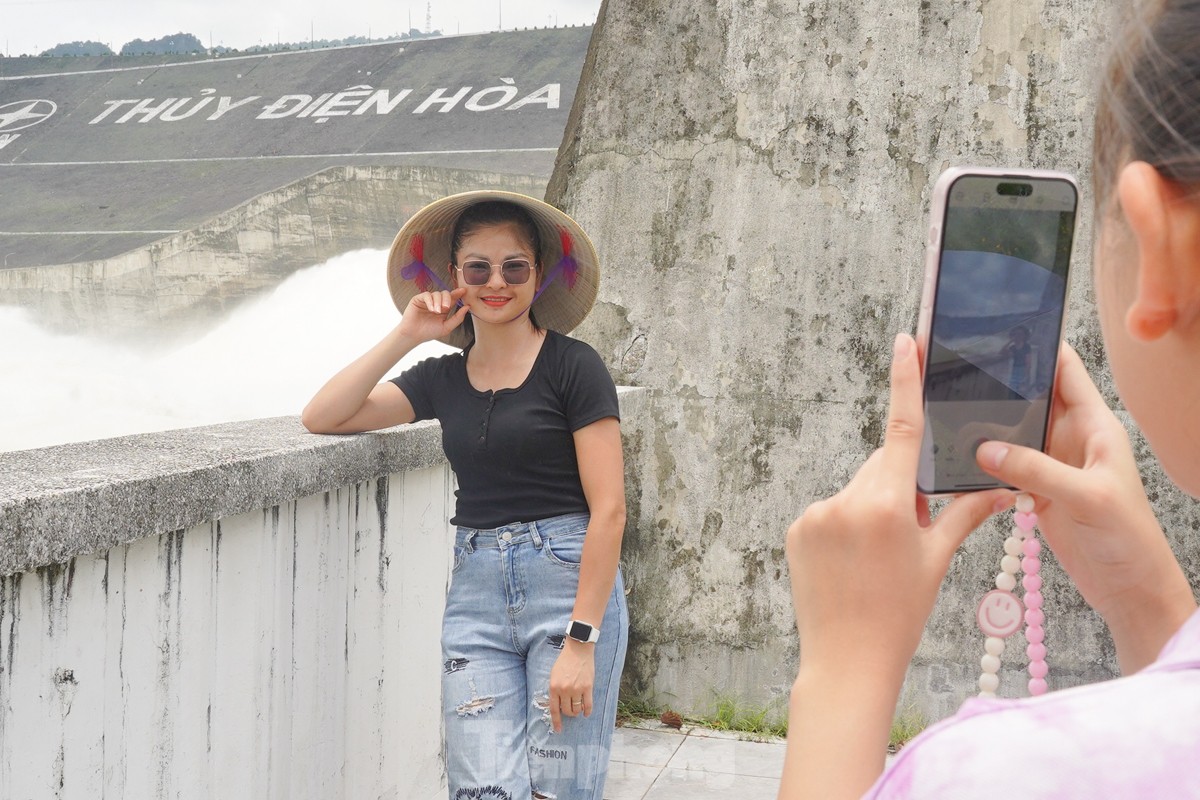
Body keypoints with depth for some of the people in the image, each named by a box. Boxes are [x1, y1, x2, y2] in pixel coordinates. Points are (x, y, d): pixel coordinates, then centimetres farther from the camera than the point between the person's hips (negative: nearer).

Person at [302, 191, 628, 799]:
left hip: (569, 584, -4)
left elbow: (608, 509, -8)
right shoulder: (444, 378, 12)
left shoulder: (572, 366, -3)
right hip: (475, 592, 4)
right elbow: (321, 418, 7)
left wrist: (581, 640, -15)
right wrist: (405, 335, 3)